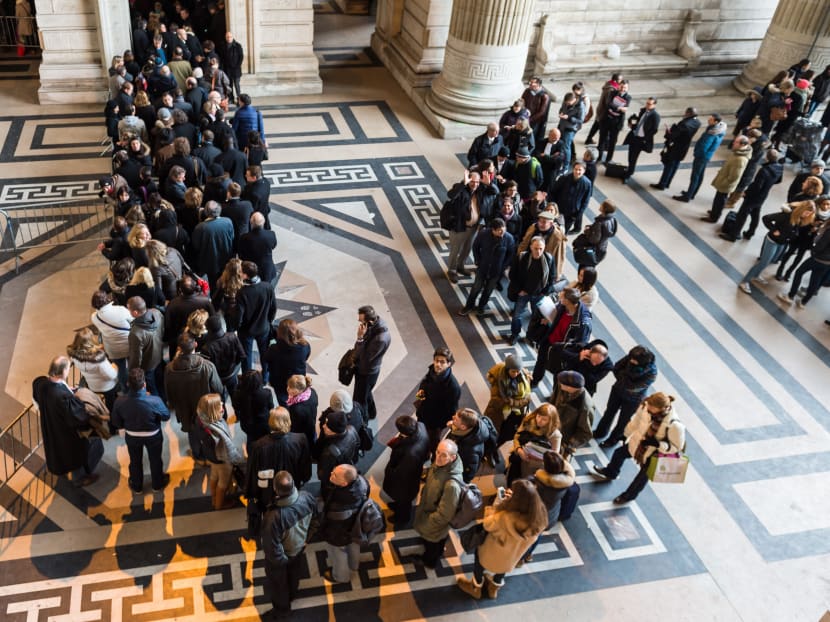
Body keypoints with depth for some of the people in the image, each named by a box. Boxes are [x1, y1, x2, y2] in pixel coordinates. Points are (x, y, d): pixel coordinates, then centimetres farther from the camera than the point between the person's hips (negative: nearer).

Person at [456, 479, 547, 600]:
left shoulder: (504, 517, -45)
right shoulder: (539, 517, -31)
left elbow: (487, 525, -24)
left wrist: (497, 503, -21)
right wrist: (514, 499, -19)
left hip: (492, 556, -4)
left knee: (479, 553, 32)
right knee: (503, 566, 38)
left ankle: (476, 587, 56)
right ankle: (494, 587, 66)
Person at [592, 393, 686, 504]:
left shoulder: (674, 425, -40)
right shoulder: (646, 408, -27)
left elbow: (676, 446, -24)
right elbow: (636, 422, -5)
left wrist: (656, 444, -39)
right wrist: (626, 434, 12)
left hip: (655, 453, -6)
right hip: (640, 441, 6)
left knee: (643, 476, 15)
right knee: (620, 452, 26)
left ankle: (629, 495, 47)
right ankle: (610, 473, 60)